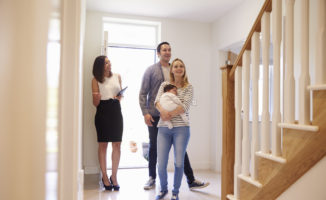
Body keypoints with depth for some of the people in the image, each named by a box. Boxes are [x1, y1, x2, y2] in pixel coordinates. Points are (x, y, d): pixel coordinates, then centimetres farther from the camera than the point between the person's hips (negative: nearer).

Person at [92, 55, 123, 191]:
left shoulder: (117, 76, 11)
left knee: (117, 144, 1)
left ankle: (114, 176, 13)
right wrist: (96, 97, -20)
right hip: (103, 111, -3)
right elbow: (95, 103, 1)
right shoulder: (96, 80, 2)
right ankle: (104, 176, 14)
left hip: (116, 110, 3)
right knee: (103, 144, 2)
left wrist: (119, 97, -3)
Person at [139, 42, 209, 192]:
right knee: (154, 147, 10)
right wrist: (145, 112, -12)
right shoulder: (151, 70, 1)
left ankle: (191, 181, 11)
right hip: (155, 116, -2)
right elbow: (143, 93, -2)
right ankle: (152, 178, 27)